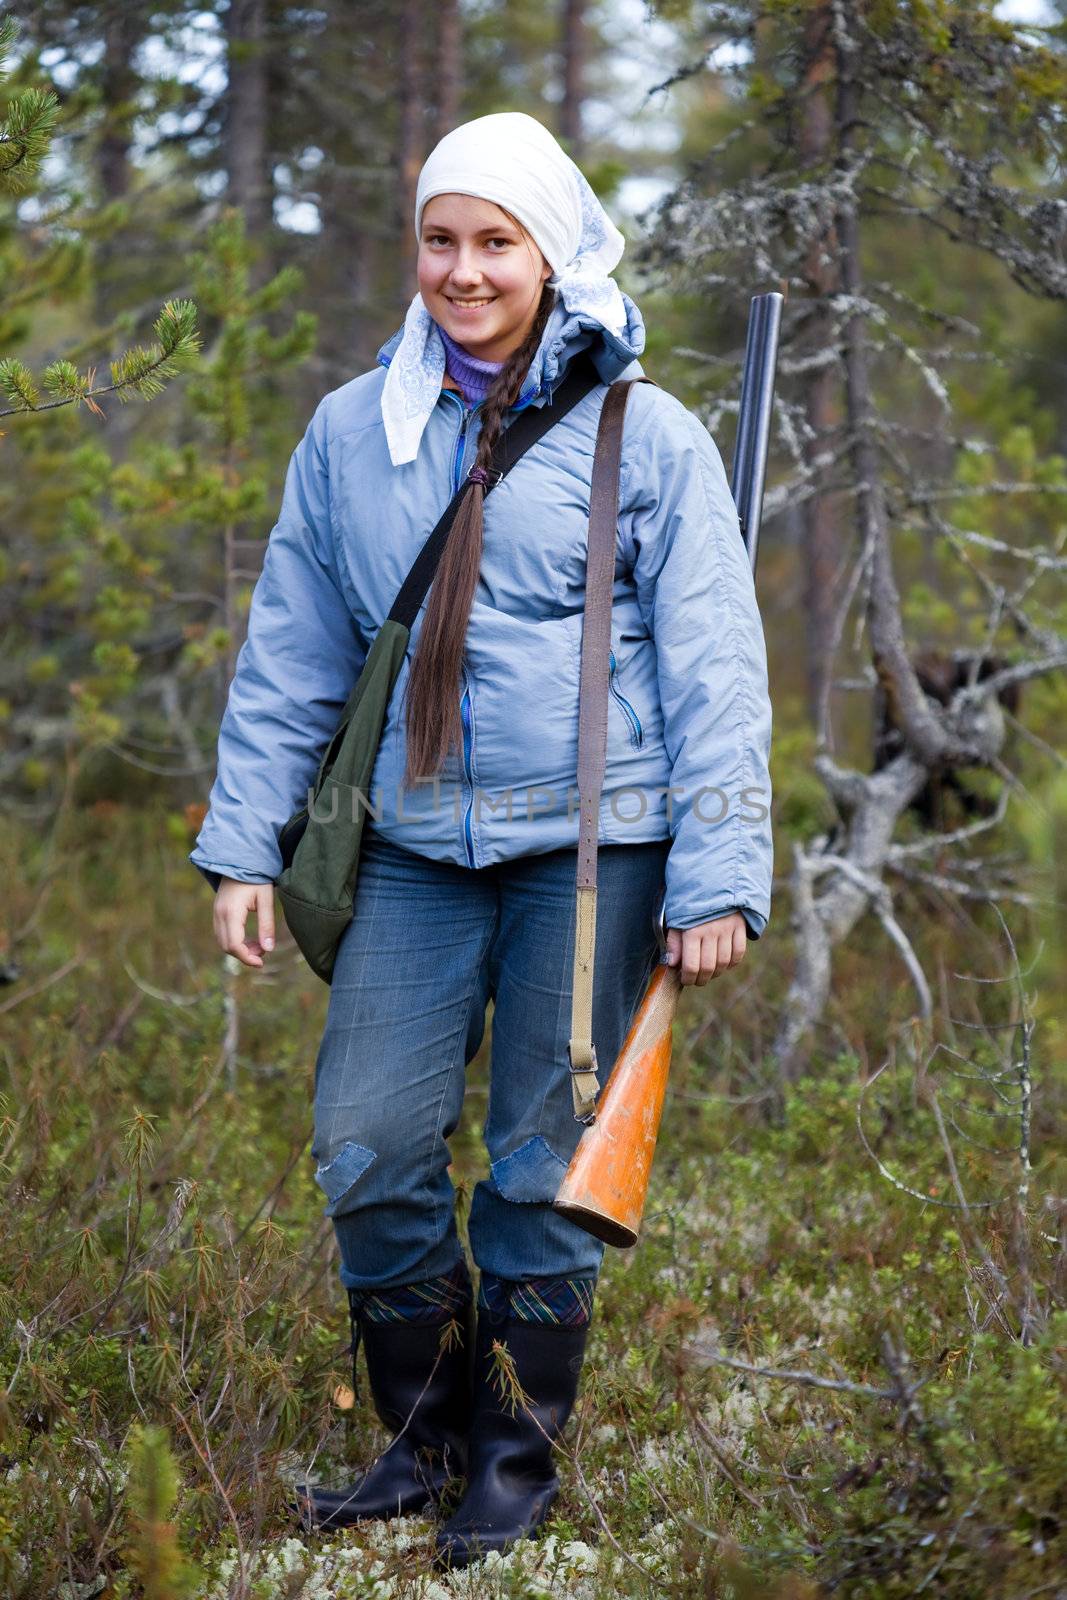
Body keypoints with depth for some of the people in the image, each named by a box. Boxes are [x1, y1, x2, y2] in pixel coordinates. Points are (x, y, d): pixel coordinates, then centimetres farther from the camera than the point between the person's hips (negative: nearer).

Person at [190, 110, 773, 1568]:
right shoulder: (351, 432, 8)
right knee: (367, 1147, -1)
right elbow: (288, 656, 13)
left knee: (543, 1164, 2)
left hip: (590, 849, -3)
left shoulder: (647, 438, -2)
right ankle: (424, 1435, 19)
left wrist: (717, 879, -7)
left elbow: (714, 671, -2)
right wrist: (244, 843, 9)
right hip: (417, 849, 3)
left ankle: (519, 1457, 19)